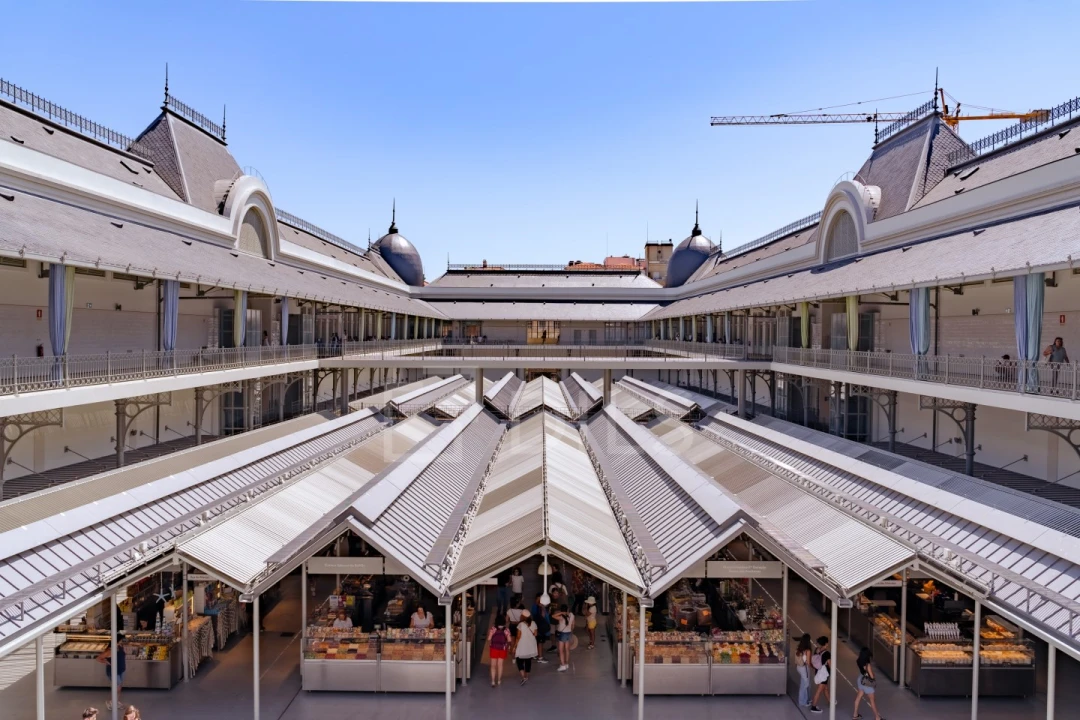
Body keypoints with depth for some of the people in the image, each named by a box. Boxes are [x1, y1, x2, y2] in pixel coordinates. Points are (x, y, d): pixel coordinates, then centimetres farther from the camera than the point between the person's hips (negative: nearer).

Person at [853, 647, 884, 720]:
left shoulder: (858, 661, -9)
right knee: (872, 700, 12)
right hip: (867, 683, -7)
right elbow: (872, 676, -21)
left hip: (861, 680, 7)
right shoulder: (868, 665, -31)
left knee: (858, 697, 19)